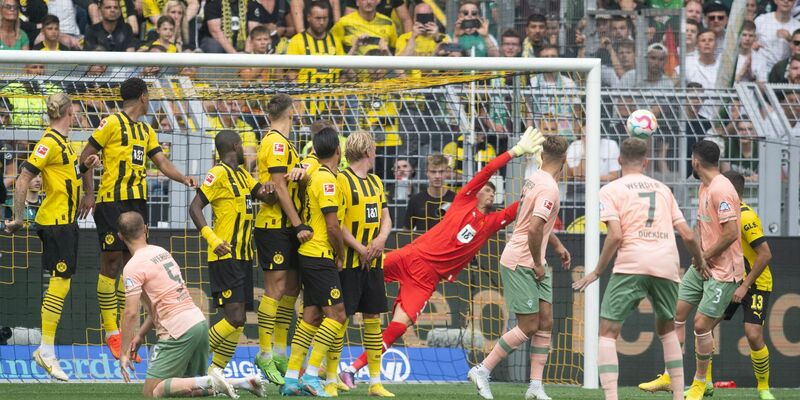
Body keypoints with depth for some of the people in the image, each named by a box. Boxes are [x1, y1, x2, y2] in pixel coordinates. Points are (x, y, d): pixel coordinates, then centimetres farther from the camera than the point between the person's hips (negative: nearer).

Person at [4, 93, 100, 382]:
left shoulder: (63, 142, 12)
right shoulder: (49, 143, -15)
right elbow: (22, 181, -18)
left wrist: (84, 166, 10)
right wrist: (19, 218, -18)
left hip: (66, 221, 10)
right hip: (55, 222, -10)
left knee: (60, 282, 11)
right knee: (60, 282, -10)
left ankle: (46, 350, 16)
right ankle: (46, 351, -7)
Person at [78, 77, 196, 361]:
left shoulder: (146, 130, 18)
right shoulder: (112, 123, -5)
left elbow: (162, 162, 13)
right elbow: (85, 156, -4)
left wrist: (183, 179, -5)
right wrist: (89, 194, -7)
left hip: (138, 200, 7)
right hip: (112, 200, -7)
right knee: (111, 262, -6)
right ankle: (111, 333, -3)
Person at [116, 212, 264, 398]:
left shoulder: (133, 267, -9)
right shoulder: (162, 252, 16)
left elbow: (131, 313, -14)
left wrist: (124, 353, -7)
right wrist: (140, 335, 21)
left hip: (178, 331, -8)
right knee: (189, 382, 21)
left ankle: (211, 383, -19)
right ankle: (244, 382, 4)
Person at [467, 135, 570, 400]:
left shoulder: (535, 180, 9)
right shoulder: (549, 188, -20)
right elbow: (534, 229, -29)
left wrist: (557, 245, 27)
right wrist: (538, 264, -17)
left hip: (534, 265, 9)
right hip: (520, 265, -9)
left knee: (545, 322, 5)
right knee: (529, 327, -5)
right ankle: (482, 371, 4)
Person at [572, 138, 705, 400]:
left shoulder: (611, 190, 8)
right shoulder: (662, 189, 21)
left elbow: (615, 236, -6)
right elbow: (688, 235, 18)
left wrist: (596, 272, 2)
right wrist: (699, 262, 36)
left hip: (631, 264, -4)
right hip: (667, 265, 4)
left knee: (608, 332, 0)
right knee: (667, 329, 24)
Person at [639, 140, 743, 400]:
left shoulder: (721, 190, -21)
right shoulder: (704, 188, 10)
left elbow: (731, 233, -25)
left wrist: (704, 257, -13)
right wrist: (700, 257, 1)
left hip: (723, 271, -9)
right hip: (702, 265, 10)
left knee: (702, 324, -7)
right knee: (676, 313, 8)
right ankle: (670, 377, 16)